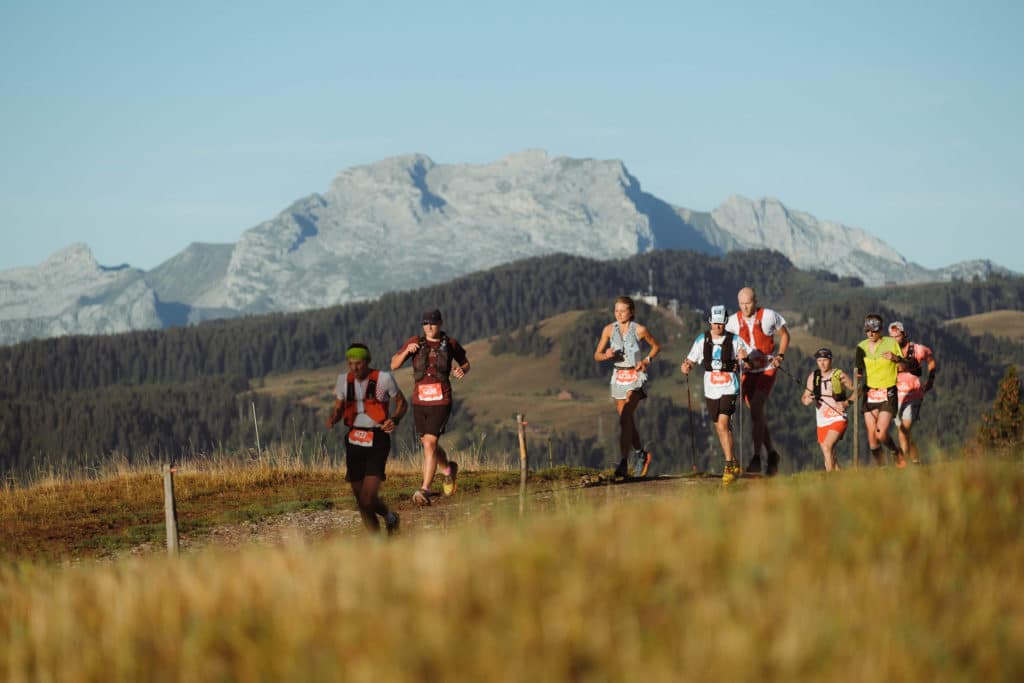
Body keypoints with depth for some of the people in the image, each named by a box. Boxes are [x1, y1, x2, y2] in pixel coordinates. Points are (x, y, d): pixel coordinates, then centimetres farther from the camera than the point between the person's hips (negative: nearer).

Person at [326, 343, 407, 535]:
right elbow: (338, 409, 14)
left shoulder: (383, 379, -7)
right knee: (360, 498, 8)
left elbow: (402, 403, 5)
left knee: (368, 499, -16)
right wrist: (332, 419, -10)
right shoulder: (344, 380, 5)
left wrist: (395, 420, -15)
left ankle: (389, 517, 16)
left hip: (377, 441, -5)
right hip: (354, 440, 5)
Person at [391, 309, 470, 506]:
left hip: (441, 402, -3)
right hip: (419, 401, 3)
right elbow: (394, 365, 1)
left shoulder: (450, 344, 2)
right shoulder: (415, 342, 2)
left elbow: (465, 363, 18)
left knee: (430, 444, -15)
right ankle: (449, 468, 48)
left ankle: (425, 490, -16)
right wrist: (407, 351, -17)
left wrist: (461, 371, -6)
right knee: (428, 444, 18)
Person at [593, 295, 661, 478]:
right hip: (618, 376, 5)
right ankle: (641, 454, 35)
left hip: (635, 376, -5)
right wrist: (606, 355, -16)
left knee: (625, 419, -19)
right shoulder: (609, 330, 2)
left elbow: (656, 346, 9)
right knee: (628, 421, 13)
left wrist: (646, 361, -6)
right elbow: (597, 355, 5)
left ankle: (624, 463, -23)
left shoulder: (640, 330, -6)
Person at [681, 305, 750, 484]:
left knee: (723, 425, -16)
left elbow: (753, 358, -1)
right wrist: (686, 366, -12)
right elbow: (691, 359, 10)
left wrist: (746, 356, -24)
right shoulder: (702, 340, 5)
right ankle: (732, 464, 25)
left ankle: (729, 465, -12)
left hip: (729, 388, -4)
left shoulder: (735, 340, -3)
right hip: (711, 389, 4)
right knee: (720, 427, 11)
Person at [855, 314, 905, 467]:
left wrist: (896, 358, -17)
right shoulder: (861, 347, 7)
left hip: (888, 394, -4)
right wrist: (858, 376, -4)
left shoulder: (891, 343, -2)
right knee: (871, 435, -3)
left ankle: (897, 454, 14)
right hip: (869, 395, 4)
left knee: (881, 434, -14)